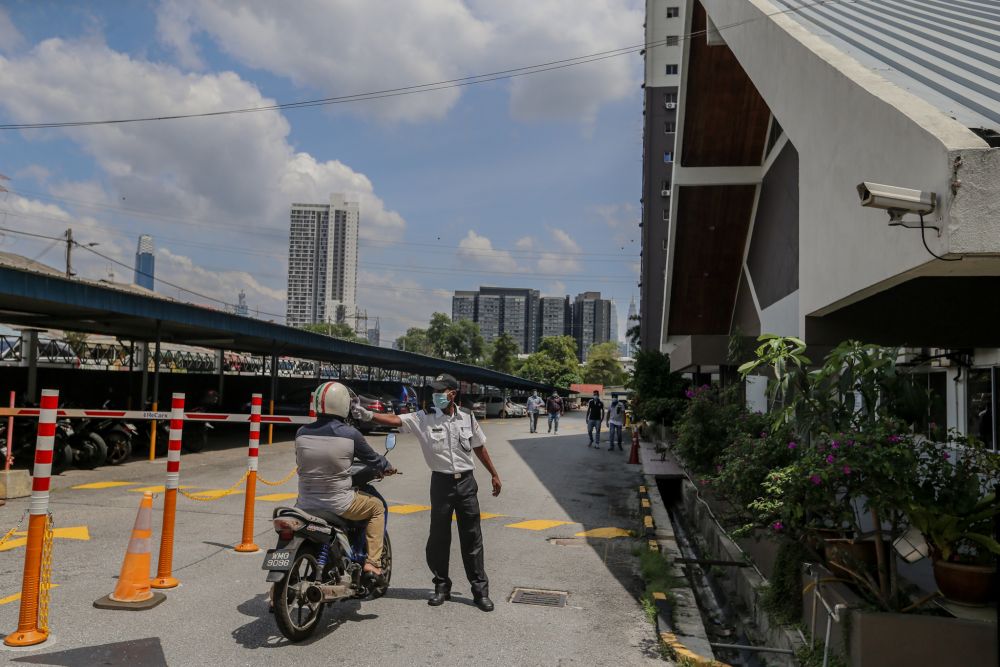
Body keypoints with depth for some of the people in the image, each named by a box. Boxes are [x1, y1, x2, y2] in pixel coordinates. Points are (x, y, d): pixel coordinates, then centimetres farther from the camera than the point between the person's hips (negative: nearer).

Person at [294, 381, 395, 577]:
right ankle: (373, 560, 14)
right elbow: (372, 458, 2)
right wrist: (388, 467, 24)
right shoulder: (350, 434, -12)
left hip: (305, 505, 4)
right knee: (377, 507, 21)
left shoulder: (302, 433, -2)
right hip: (338, 505, -4)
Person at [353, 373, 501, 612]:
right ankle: (441, 586, 25)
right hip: (441, 482, -1)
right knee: (438, 537, 8)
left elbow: (479, 447, 12)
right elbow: (395, 420, -19)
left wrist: (494, 474, 17)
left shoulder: (468, 418, 1)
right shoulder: (424, 418, -6)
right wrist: (368, 415, -35)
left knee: (471, 537, 6)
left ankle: (480, 590, 16)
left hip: (466, 482, 1)